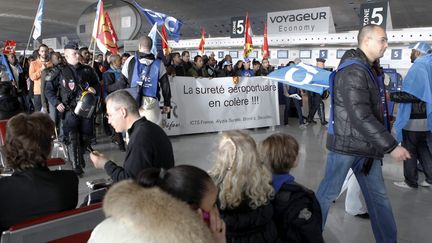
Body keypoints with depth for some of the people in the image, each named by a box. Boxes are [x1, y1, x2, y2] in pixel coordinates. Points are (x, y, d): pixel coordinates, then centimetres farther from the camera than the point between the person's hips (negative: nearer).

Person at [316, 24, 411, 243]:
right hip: (346, 144, -9)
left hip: (365, 145, 9)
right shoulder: (353, 71, -20)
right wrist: (391, 146, -24)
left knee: (378, 196, 12)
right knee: (328, 193, 5)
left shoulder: (364, 68, 12)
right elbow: (361, 117, -27)